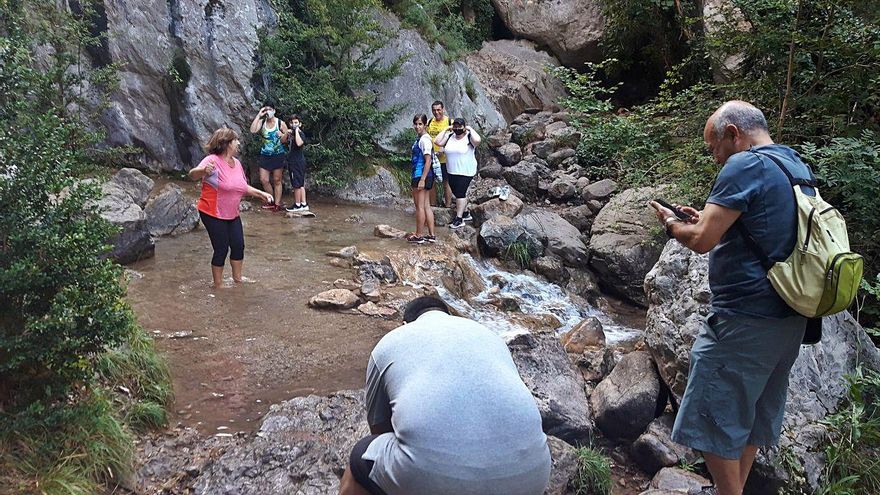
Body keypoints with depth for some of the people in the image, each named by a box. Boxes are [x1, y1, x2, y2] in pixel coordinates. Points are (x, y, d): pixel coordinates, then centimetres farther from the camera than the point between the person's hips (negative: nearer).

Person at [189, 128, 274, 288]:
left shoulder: (236, 163, 6)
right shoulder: (213, 160, -18)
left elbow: (243, 187, 19)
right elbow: (193, 174, -34)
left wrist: (261, 193, 14)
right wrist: (203, 170, -55)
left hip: (232, 214, 8)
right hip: (213, 215, -8)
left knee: (238, 245, 13)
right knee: (222, 249, -2)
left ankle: (237, 277, 34)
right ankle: (218, 284, 15)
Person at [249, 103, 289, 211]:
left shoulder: (280, 123, -6)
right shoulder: (261, 122, 0)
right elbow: (253, 130, -18)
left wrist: (282, 135, -21)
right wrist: (258, 115, -16)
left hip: (278, 155, -3)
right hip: (265, 155, 3)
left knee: (277, 181, 4)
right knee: (263, 180, 1)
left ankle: (277, 204, 11)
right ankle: (273, 201, 20)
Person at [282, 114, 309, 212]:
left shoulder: (301, 134, -11)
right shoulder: (291, 133, 15)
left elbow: (299, 143, -30)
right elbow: (283, 141, 14)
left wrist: (296, 130, -22)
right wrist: (287, 133, -3)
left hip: (298, 162, -9)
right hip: (292, 161, 9)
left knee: (297, 184, -3)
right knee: (300, 184, 12)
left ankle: (297, 205, 4)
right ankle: (304, 204, 17)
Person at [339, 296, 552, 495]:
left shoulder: (389, 343, 21)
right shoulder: (490, 336, 30)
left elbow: (379, 428, 31)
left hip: (433, 474, -3)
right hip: (526, 475, 3)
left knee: (359, 464, 26)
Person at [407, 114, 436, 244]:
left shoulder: (424, 139, -15)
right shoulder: (420, 139, 15)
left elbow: (428, 161, -19)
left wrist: (422, 180, -21)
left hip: (421, 175, -10)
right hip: (423, 176, 10)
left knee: (419, 206, -2)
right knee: (426, 205, 12)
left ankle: (418, 236, 6)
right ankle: (431, 235, 16)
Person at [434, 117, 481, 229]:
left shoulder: (469, 137, -7)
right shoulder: (449, 137, 7)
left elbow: (477, 140, -29)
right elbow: (437, 141, -3)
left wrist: (470, 129, -15)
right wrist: (446, 130, -2)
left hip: (465, 172, -6)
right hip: (451, 172, 6)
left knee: (460, 193, -10)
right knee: (459, 193, 16)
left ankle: (459, 219, -7)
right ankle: (466, 213, 32)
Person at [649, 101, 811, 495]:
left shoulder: (744, 166, -16)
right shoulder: (797, 166, 13)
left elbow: (702, 241, -19)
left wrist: (672, 224, 0)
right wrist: (708, 219, 15)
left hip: (743, 322, -10)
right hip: (790, 319, 10)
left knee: (714, 420, 2)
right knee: (753, 414, 20)